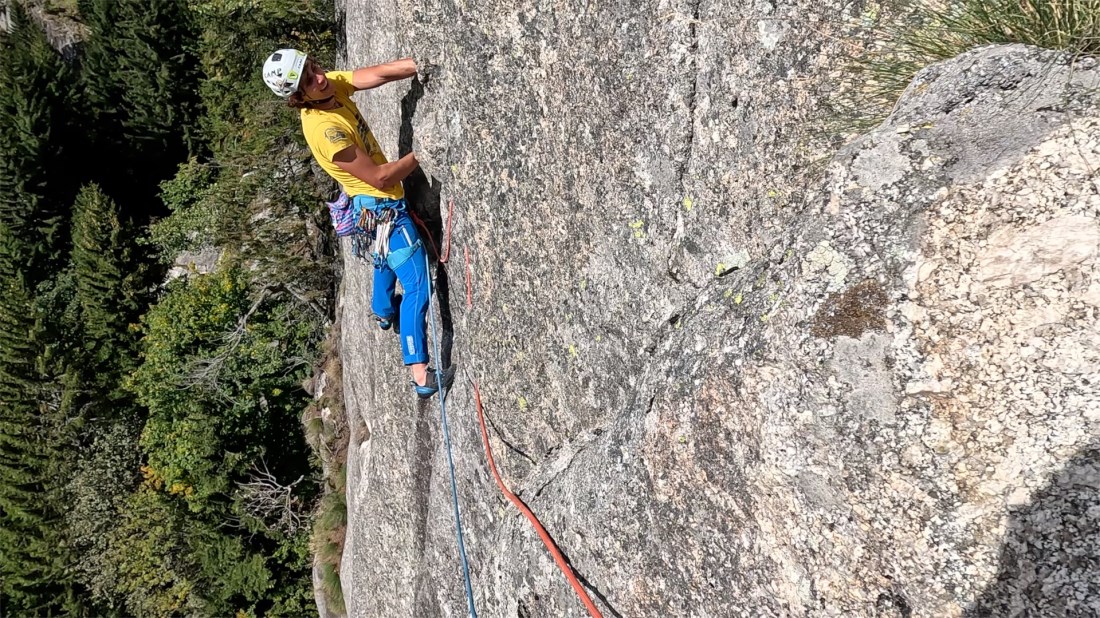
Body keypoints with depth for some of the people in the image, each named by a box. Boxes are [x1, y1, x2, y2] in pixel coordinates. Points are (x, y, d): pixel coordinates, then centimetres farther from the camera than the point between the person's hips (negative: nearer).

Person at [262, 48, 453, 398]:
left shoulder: (332, 85, -8)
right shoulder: (324, 129, -31)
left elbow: (380, 73, -14)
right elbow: (379, 177, -26)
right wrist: (422, 153, -16)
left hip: (371, 202, 10)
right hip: (381, 206, -10)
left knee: (386, 258, 35)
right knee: (417, 285, -11)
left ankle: (383, 311, 62)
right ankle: (421, 376, -12)